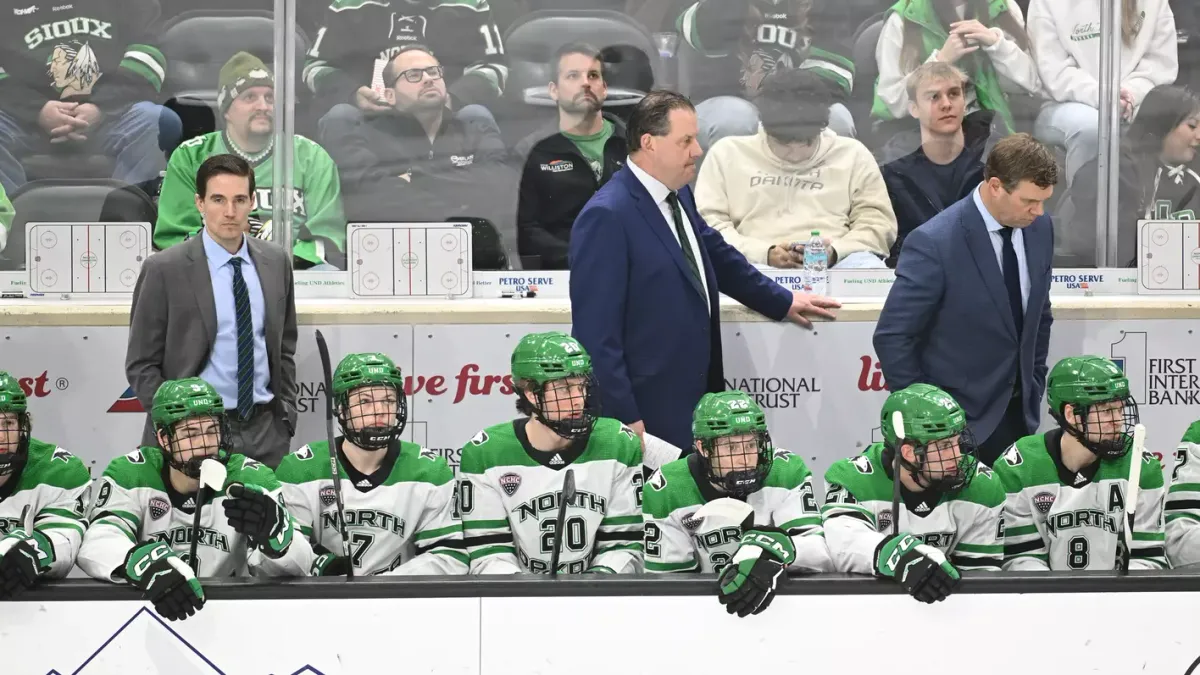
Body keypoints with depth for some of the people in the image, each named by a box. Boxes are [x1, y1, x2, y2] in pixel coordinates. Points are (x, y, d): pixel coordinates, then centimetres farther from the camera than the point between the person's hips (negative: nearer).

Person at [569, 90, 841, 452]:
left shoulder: (679, 197, 10)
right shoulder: (606, 218, -18)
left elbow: (717, 256, 29)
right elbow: (596, 331, -19)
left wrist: (782, 301, 37)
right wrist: (623, 419, -20)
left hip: (694, 402, 9)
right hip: (648, 416, -9)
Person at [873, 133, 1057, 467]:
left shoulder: (1039, 229, 2)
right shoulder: (934, 244, -19)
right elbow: (892, 338, -15)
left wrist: (1034, 387, 13)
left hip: (1019, 414, 6)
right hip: (960, 420, -6)